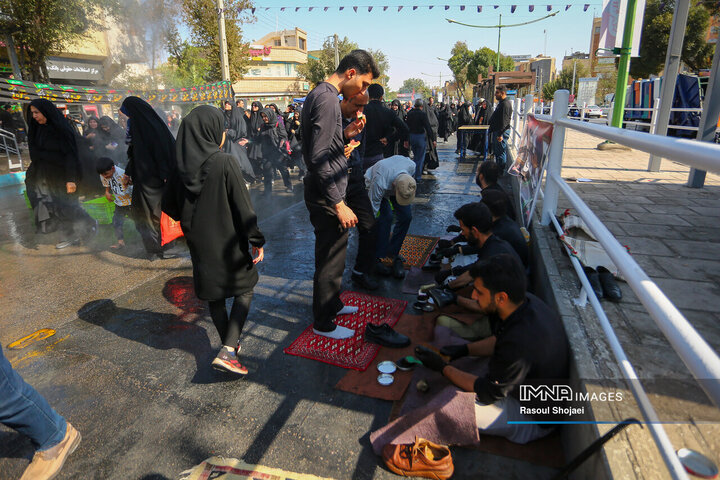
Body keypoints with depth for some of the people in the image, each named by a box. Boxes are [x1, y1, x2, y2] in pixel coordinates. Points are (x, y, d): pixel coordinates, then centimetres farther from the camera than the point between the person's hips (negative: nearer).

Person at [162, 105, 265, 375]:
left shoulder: (183, 167, 0)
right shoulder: (225, 163, -17)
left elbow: (169, 205, 9)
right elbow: (243, 207, -17)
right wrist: (257, 241, -10)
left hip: (199, 243, 6)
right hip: (227, 241, -5)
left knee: (214, 295, 18)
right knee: (244, 290, 9)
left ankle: (229, 344, 34)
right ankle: (227, 351, -3)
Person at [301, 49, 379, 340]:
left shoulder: (319, 95, 14)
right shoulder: (327, 99, -19)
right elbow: (319, 158, -25)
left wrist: (346, 134, 6)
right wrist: (338, 204, -24)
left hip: (325, 192, 10)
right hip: (326, 196, -10)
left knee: (331, 257, 22)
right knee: (330, 260, 3)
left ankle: (332, 305, 41)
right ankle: (323, 323, 20)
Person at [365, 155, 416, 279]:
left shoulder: (412, 166, -33)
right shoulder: (379, 184, -45)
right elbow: (372, 212, -35)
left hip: (395, 180, 5)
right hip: (372, 183, -5)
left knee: (406, 216, -8)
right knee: (385, 217, -24)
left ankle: (392, 252, 9)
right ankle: (377, 257, -11)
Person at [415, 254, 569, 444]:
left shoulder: (520, 343, -40)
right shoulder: (527, 302, -13)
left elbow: (488, 392, -23)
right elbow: (500, 341, 9)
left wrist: (442, 367, -14)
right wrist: (464, 349, -2)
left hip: (532, 421, -9)